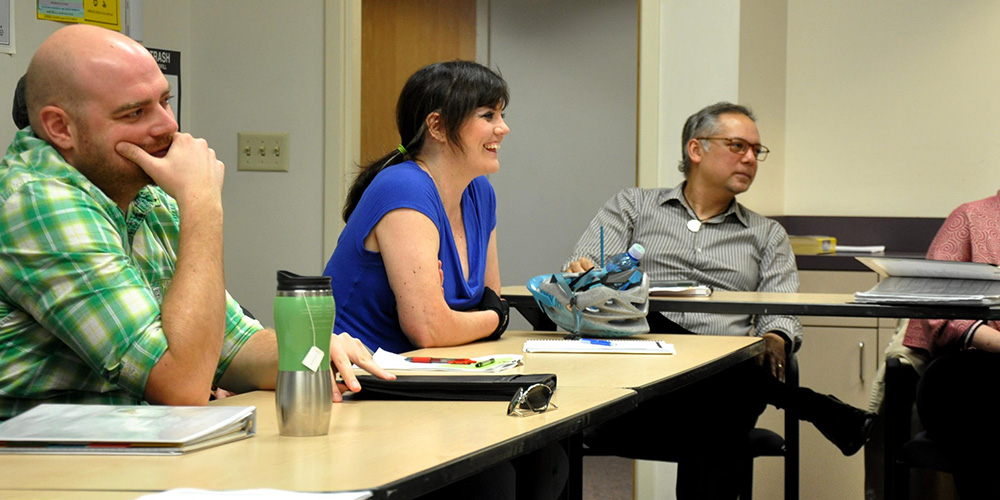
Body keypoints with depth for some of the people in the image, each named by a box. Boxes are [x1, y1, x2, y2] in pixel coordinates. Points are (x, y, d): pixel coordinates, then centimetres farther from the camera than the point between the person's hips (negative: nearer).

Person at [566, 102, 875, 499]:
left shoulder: (767, 236, 26)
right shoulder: (632, 207, 22)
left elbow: (781, 313, 12)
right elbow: (585, 270, 9)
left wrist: (774, 341, -14)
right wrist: (581, 275, -18)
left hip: (722, 377, 1)